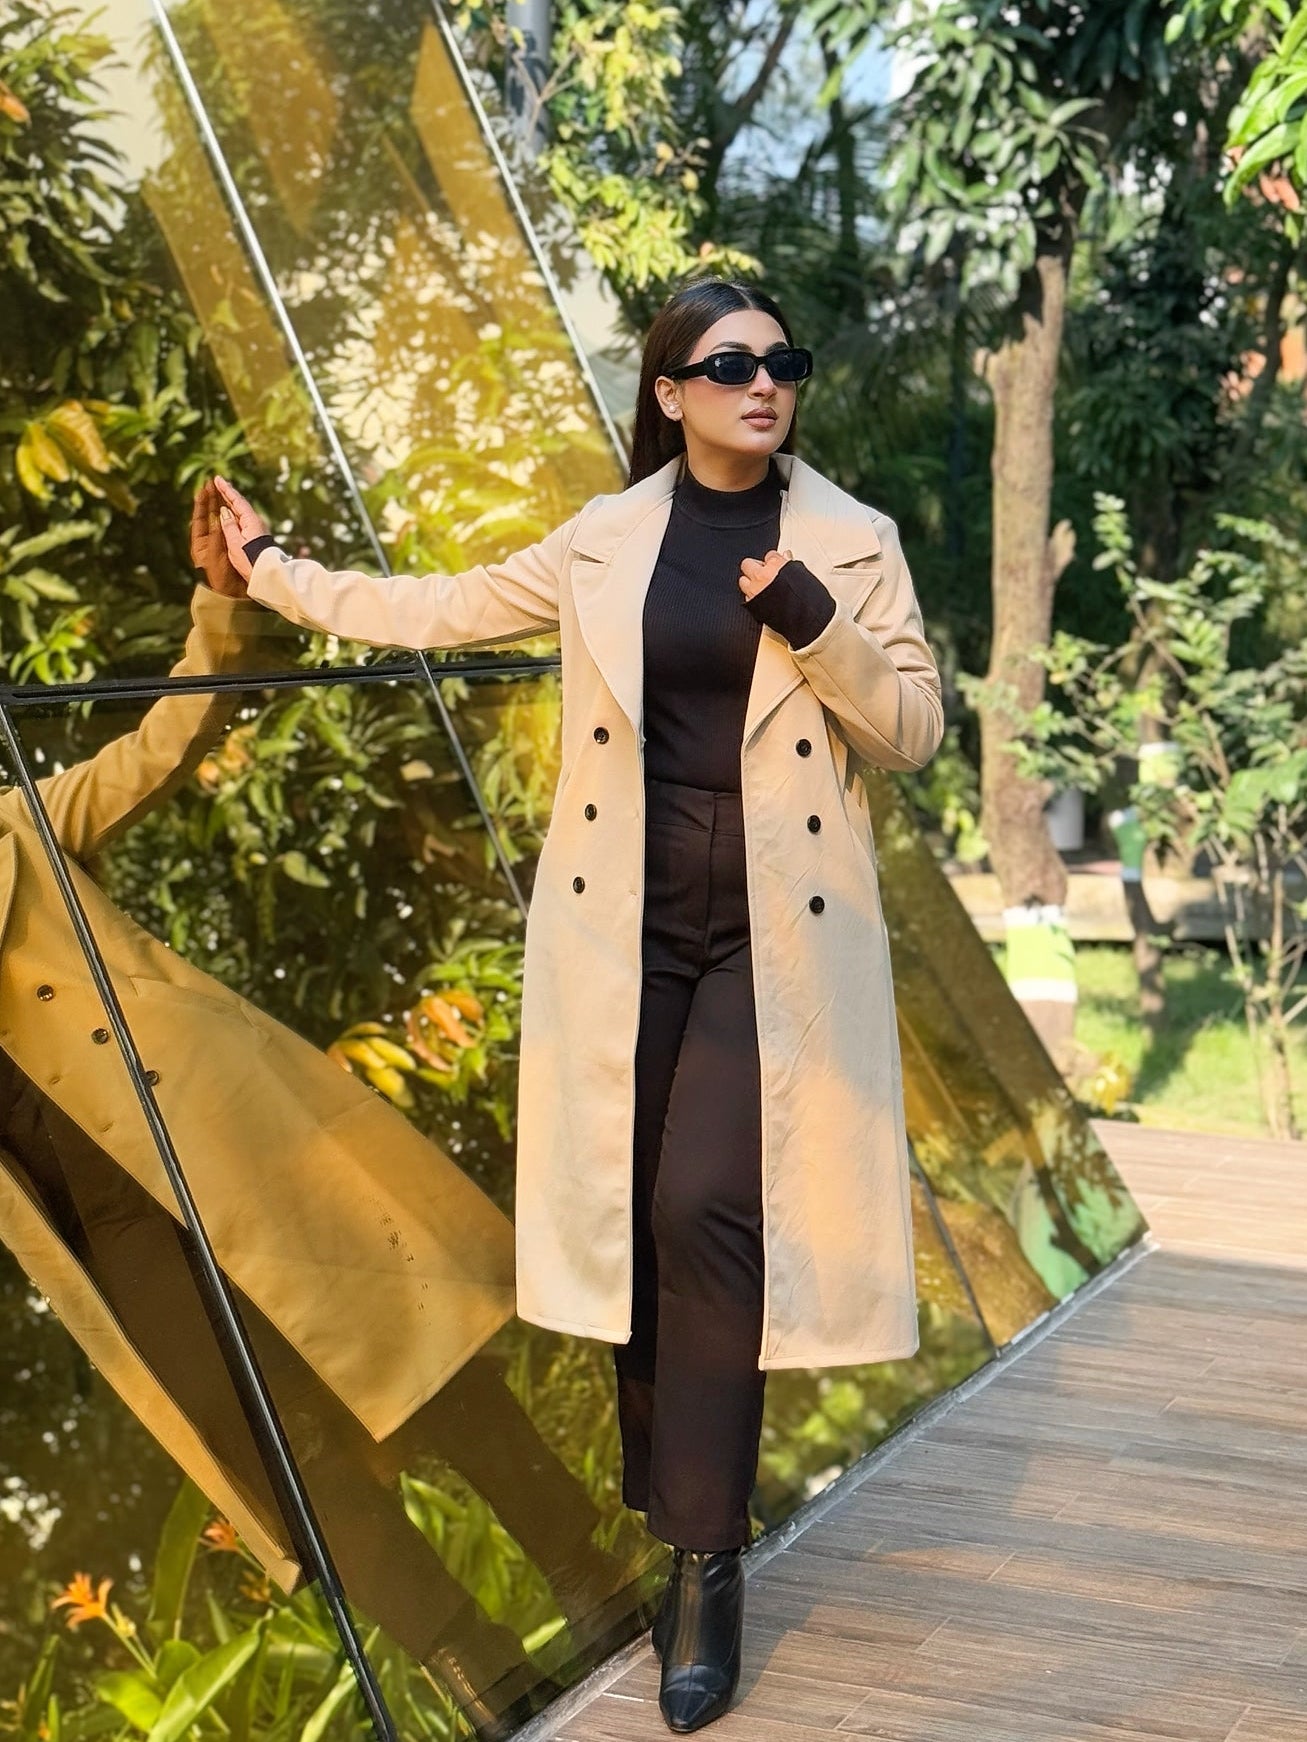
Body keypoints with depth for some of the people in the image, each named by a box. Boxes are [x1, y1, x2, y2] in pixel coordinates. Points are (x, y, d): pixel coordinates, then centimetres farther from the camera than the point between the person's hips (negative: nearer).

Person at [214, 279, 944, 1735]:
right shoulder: (602, 542, 7)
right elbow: (439, 609, 15)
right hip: (627, 926, 3)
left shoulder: (851, 542, 2)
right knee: (638, 1218, 5)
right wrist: (273, 569, 18)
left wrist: (811, 620, -15)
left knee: (706, 1211, -14)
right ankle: (674, 1522, 20)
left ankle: (706, 1571, -5)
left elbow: (912, 731, 0)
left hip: (775, 934, -2)